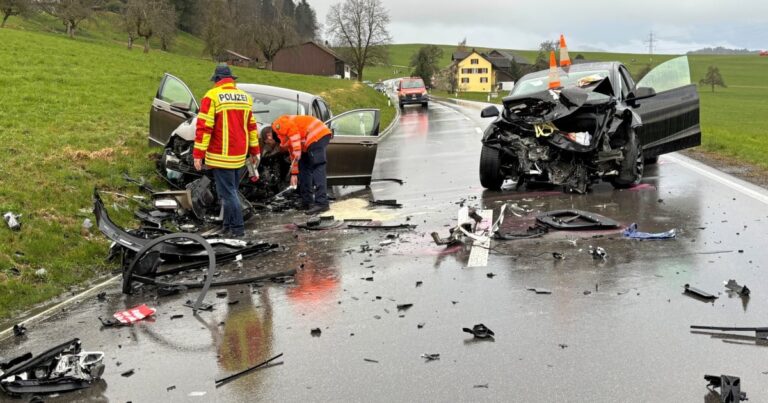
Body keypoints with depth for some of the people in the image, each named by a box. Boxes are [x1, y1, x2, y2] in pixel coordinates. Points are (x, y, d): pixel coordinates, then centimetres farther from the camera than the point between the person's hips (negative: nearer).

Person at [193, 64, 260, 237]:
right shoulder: (245, 97, 11)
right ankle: (228, 226, 21)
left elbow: (204, 127, -13)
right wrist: (255, 151, 21)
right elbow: (252, 126, 15)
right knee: (231, 190, 16)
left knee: (227, 193, -2)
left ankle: (237, 228, -3)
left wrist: (198, 154, -10)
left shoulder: (212, 96, -9)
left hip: (221, 156, -6)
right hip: (240, 156, 6)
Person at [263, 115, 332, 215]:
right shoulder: (284, 138, 26)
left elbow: (293, 131, -16)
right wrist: (294, 174, 34)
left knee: (317, 168, -16)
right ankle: (307, 202, 18)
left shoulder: (278, 126, -1)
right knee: (304, 168, 15)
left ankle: (322, 203, -22)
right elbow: (293, 155, 31)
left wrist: (297, 152, -16)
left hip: (317, 135, -10)